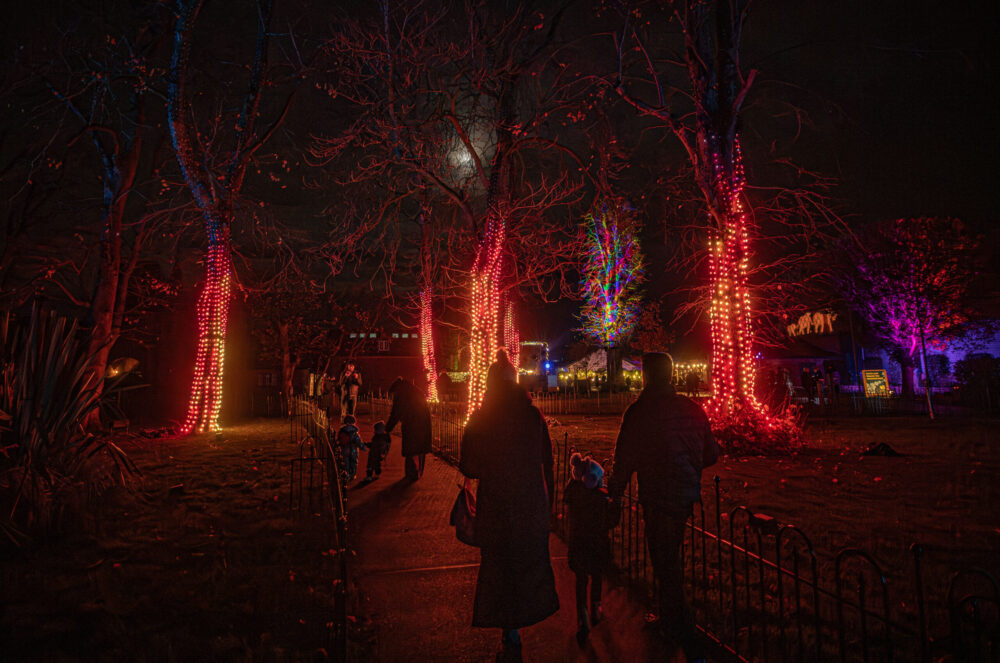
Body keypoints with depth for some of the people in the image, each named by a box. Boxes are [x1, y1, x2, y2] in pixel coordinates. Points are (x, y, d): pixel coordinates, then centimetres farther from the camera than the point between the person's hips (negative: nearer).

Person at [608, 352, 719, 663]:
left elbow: (625, 458, -12)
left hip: (659, 498, -7)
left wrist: (616, 492, 2)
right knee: (667, 558, 23)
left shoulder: (639, 411, -16)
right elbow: (711, 453, 8)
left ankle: (686, 638, 11)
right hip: (687, 494, 7)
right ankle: (669, 620, 41)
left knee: (665, 564, 6)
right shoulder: (691, 408, 0)